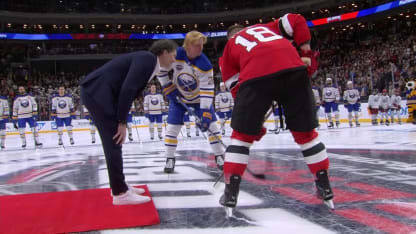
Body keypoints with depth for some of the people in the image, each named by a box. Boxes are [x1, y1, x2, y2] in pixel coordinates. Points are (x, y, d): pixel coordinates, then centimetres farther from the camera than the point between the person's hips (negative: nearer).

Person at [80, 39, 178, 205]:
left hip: (96, 93, 10)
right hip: (97, 93, -10)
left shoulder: (147, 62, 19)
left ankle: (119, 186, 25)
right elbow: (127, 90, -19)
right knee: (114, 143, -7)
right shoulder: (147, 58, -11)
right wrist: (122, 122, -15)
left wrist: (121, 121, 13)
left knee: (114, 142, 15)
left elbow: (130, 91, 19)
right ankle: (120, 193, -1)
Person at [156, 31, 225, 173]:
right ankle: (170, 159, 11)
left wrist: (205, 113, -32)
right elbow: (161, 68, -6)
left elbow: (207, 90, -27)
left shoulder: (205, 65, -28)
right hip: (178, 96, 1)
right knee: (172, 127, -3)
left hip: (199, 97, 0)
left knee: (211, 124, -5)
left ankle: (220, 156, 8)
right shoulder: (175, 55, -24)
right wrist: (168, 88, -10)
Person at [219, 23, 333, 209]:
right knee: (305, 132, 17)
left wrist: (254, 125, 26)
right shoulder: (265, 27, 39)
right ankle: (324, 187, 23)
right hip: (293, 67, 2)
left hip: (256, 76, -2)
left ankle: (231, 192, 10)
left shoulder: (230, 46, 32)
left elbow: (236, 88, 24)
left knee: (242, 134, 14)